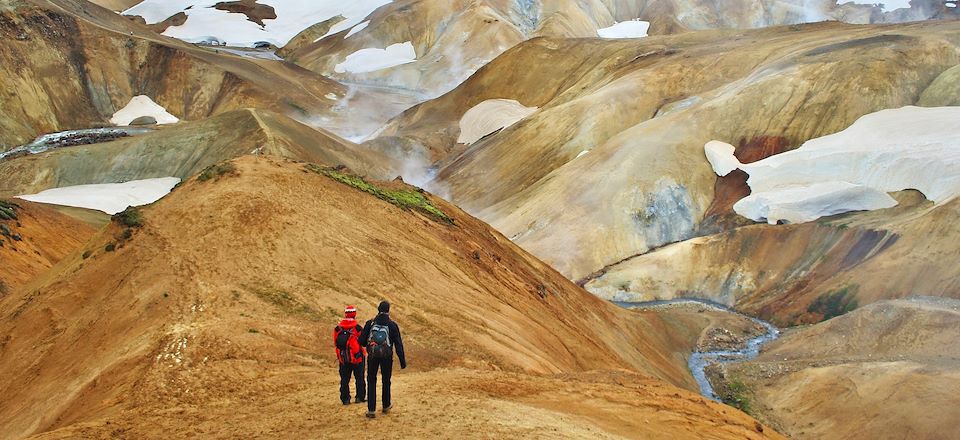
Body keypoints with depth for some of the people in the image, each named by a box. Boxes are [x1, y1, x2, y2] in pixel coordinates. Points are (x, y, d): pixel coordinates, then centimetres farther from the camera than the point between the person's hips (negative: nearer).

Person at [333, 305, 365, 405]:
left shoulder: (338, 328, -2)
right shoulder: (357, 328, -14)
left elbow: (336, 343, 5)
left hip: (343, 358, 3)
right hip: (357, 357, -3)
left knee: (344, 379, 9)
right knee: (359, 378, 10)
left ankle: (345, 399, 8)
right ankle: (360, 397, 12)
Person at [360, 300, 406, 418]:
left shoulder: (370, 323, -4)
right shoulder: (392, 325, -5)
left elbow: (362, 341, -1)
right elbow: (398, 344, -5)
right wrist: (402, 360, 0)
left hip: (372, 356, 0)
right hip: (387, 357, 0)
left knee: (371, 382, 7)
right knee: (386, 381, 17)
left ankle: (371, 410, 1)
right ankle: (386, 406, 31)